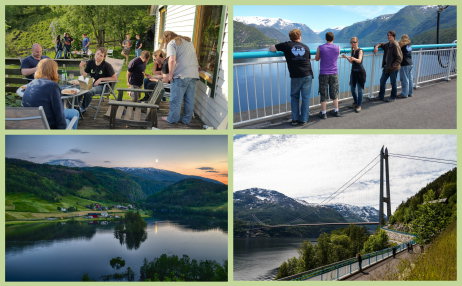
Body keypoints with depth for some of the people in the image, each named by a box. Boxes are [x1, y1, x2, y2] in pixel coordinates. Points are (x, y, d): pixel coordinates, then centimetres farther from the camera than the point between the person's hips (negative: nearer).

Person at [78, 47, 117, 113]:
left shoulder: (107, 65, -12)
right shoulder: (90, 63, 2)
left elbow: (115, 78, -11)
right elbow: (84, 75, 7)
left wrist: (101, 79, -15)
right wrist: (81, 67, -12)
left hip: (102, 86, -5)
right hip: (91, 84, 5)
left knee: (88, 92, -32)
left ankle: (82, 109, -9)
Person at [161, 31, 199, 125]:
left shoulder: (171, 43, 0)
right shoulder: (189, 41, 23)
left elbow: (172, 60, -13)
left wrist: (170, 74, -6)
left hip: (181, 75, -6)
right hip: (194, 74, 6)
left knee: (176, 99, 4)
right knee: (189, 99, 11)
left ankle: (172, 119, 12)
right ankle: (187, 119, 17)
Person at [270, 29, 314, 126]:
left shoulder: (287, 45, 0)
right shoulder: (306, 47, 8)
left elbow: (271, 49, 4)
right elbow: (308, 59, 17)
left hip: (295, 76, -1)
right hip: (307, 75, 1)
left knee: (294, 97, 15)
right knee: (305, 97, 7)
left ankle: (295, 119, 12)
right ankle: (303, 120, 8)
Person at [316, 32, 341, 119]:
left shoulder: (320, 48, -7)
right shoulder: (337, 48, -2)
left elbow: (317, 59, 7)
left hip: (323, 74, -2)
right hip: (334, 73, 2)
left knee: (323, 94, 3)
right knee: (334, 93, 14)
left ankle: (323, 113, 5)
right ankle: (336, 111, 21)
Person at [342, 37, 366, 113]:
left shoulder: (360, 51, -12)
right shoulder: (352, 51, 9)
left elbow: (359, 60, -29)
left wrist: (354, 59, -49)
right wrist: (346, 57, 1)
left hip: (360, 72, -7)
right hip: (353, 71, 7)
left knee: (359, 89, -3)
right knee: (352, 89, 13)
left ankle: (359, 106, 5)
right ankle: (355, 102, 34)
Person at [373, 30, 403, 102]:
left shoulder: (395, 46, -17)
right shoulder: (387, 44, 6)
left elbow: (399, 58, -19)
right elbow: (381, 44, 23)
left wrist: (393, 66, -24)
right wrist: (376, 47, -1)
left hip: (393, 68, -8)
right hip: (387, 67, 8)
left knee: (393, 83, 4)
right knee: (382, 80, 13)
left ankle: (393, 97, 17)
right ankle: (381, 96, 25)